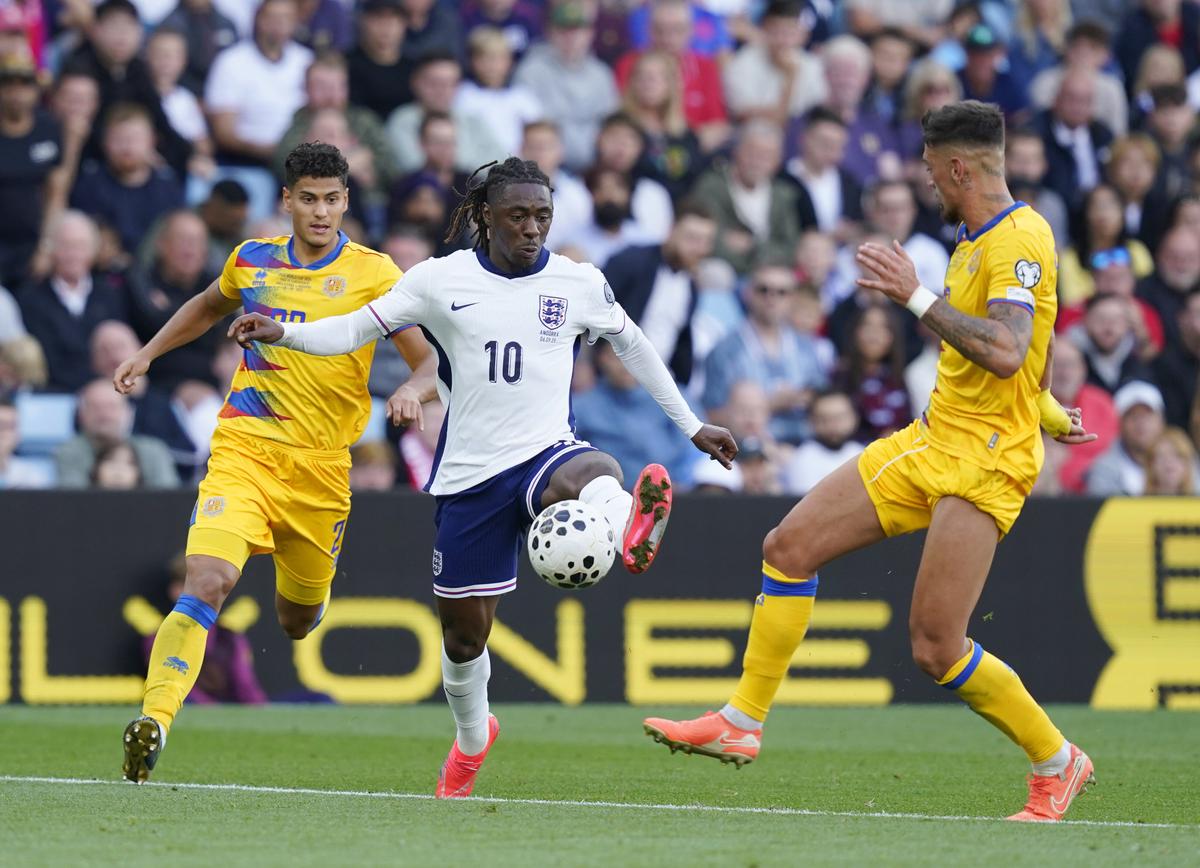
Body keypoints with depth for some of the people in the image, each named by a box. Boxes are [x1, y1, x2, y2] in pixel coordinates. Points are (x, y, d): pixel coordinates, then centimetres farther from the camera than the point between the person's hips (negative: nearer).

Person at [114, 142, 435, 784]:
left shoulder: (373, 274, -3)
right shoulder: (252, 261, 6)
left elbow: (430, 361, -4)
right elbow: (210, 305, 30)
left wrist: (412, 389, -26)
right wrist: (146, 354, 24)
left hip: (322, 468, 0)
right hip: (243, 451, 0)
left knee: (296, 621, 17)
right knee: (206, 583, -25)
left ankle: (307, 590, 56)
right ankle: (154, 720, -30)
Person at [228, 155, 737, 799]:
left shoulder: (578, 283, 3)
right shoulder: (440, 280, 0)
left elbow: (633, 346, 18)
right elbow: (354, 330, 3)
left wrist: (690, 425, 21)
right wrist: (281, 333, -15)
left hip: (546, 454, -1)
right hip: (469, 474, 1)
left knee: (599, 474, -40)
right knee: (464, 630, 9)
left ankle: (631, 533, -75)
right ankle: (472, 737, 38)